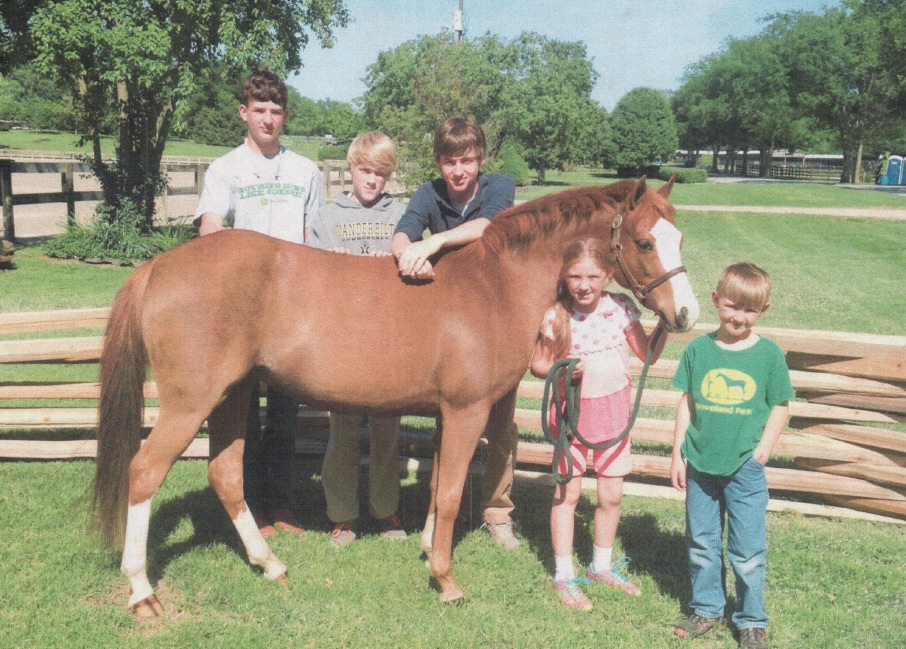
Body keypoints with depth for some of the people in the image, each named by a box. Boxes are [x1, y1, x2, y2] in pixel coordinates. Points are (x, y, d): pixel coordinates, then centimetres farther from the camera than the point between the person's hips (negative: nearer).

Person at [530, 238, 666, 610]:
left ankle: (601, 566, 32)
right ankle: (563, 576, 20)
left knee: (611, 495, 11)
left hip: (613, 408, 2)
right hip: (571, 408, -2)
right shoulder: (555, 316, -12)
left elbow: (647, 355, -2)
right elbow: (537, 364, -4)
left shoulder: (621, 307, -7)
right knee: (567, 493, 6)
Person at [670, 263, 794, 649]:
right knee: (701, 544, 15)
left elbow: (781, 407, 1)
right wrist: (677, 454, 2)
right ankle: (707, 610, 33)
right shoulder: (698, 349, -2)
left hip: (745, 469, -2)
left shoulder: (769, 354, -6)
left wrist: (761, 453, -6)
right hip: (700, 465, 2)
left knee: (748, 552, 6)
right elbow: (686, 403, 3)